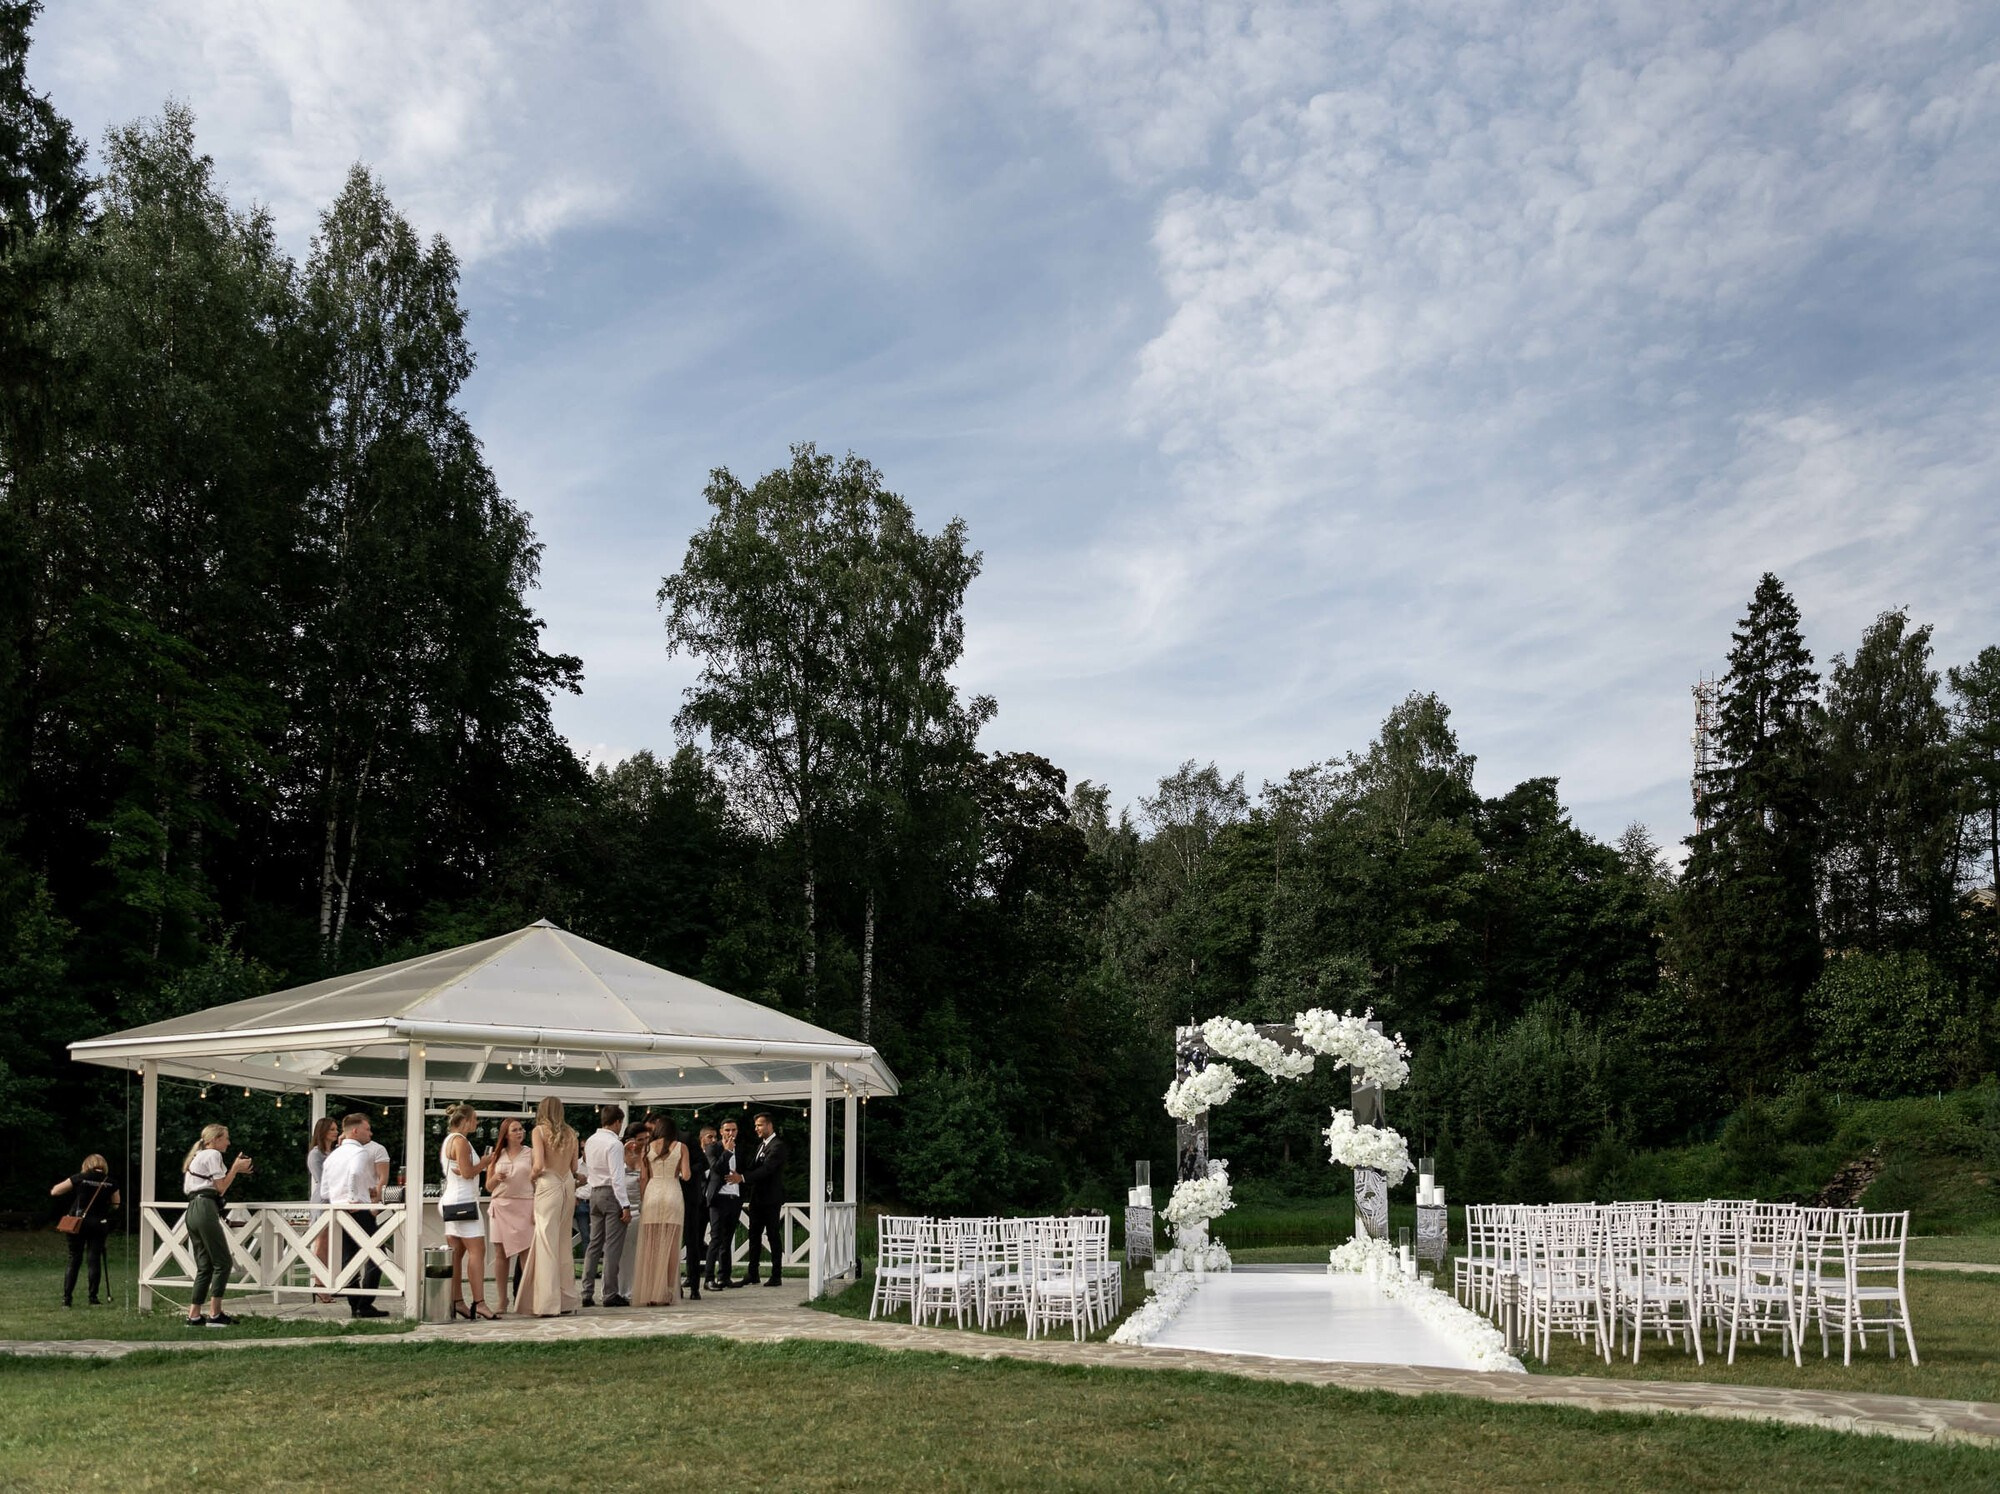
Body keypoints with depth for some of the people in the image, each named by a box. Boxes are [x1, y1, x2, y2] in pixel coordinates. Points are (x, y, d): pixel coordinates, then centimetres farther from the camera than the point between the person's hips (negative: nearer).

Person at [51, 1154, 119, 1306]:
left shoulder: (79, 1178, -3)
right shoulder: (110, 1182, 1)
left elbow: (54, 1192, -1)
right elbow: (116, 1204, 11)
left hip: (78, 1222, 0)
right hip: (99, 1224, 0)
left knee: (74, 1260, 6)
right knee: (95, 1259, 3)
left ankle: (67, 1298, 3)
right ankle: (93, 1298, 1)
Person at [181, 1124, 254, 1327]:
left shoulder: (197, 1156, 26)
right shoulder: (213, 1155, -3)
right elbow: (221, 1188, -7)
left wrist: (234, 1170, 19)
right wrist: (235, 1169, 2)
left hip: (192, 1210, 10)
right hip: (206, 1209, -10)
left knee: (205, 1266, 10)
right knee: (222, 1262, -6)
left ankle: (194, 1316, 6)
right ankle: (215, 1315, -8)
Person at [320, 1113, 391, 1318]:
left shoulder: (332, 1155, 16)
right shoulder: (362, 1152, -9)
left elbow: (324, 1189, 16)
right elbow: (355, 1172, -30)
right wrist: (355, 1198, -21)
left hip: (337, 1209, 8)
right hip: (359, 1210, -8)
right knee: (374, 1259, -3)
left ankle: (355, 1305, 13)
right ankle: (365, 1306, -8)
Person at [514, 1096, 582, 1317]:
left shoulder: (539, 1131, -3)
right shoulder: (570, 1133, 12)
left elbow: (539, 1165, -12)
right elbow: (574, 1167, 12)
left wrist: (531, 1176, 7)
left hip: (549, 1185, -5)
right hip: (568, 1184, 5)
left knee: (547, 1243, -3)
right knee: (564, 1243, 13)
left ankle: (548, 1304, -5)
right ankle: (567, 1301, 16)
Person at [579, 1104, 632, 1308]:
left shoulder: (591, 1141, 10)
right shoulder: (614, 1144, -14)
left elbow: (588, 1172, 16)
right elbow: (617, 1177, -18)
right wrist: (625, 1205, -17)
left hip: (595, 1193, 8)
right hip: (612, 1194, -8)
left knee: (594, 1243, 11)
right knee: (613, 1245, -4)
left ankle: (587, 1293, 10)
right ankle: (611, 1294, -2)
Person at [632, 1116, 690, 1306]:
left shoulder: (647, 1148, 7)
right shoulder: (681, 1148, 3)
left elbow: (643, 1178, 4)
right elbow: (685, 1175, -3)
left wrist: (642, 1201, 7)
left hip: (652, 1194, 1)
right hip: (672, 1195, -1)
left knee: (650, 1247, 5)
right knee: (670, 1247, 2)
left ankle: (649, 1294, 4)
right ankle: (666, 1294, 1)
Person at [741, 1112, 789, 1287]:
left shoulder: (777, 1146, -12)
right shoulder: (761, 1145, 17)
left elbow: (766, 1169, -23)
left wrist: (743, 1178, -29)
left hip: (771, 1200, -9)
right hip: (757, 1198, 9)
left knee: (773, 1236, -3)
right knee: (754, 1236, 9)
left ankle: (776, 1275, 2)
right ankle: (752, 1274, 14)